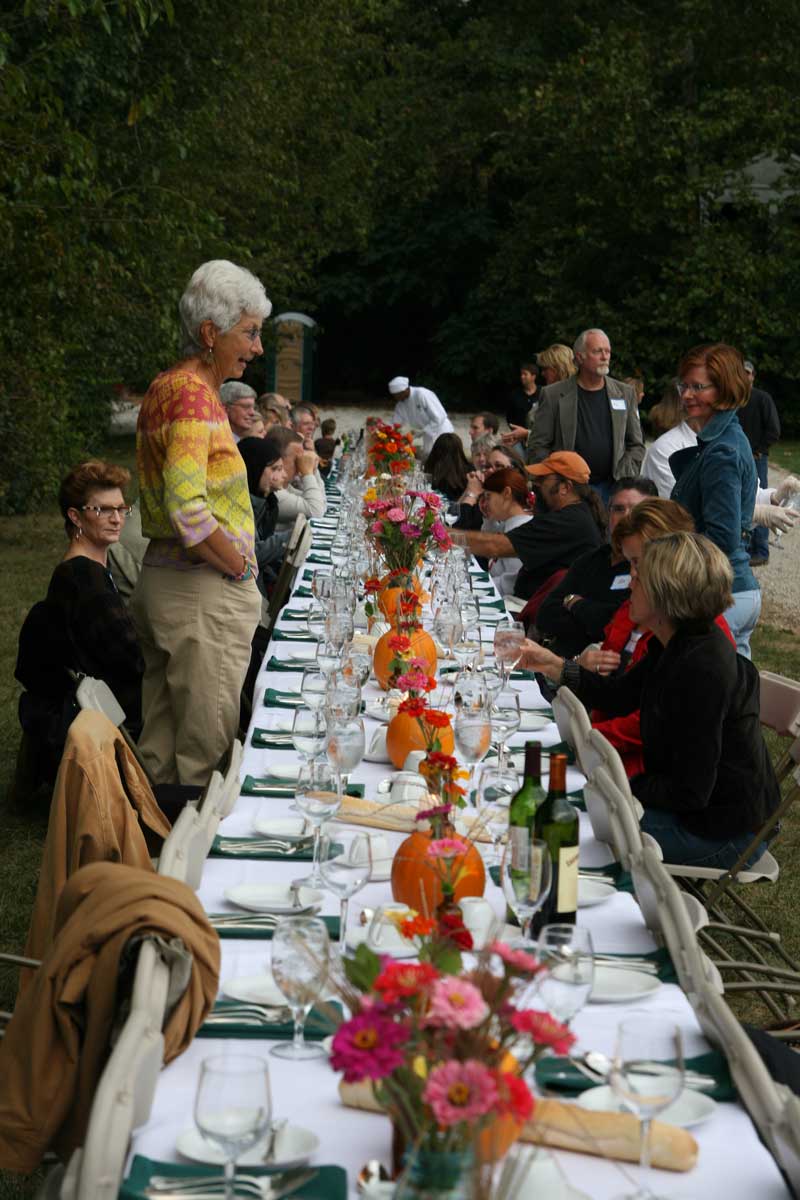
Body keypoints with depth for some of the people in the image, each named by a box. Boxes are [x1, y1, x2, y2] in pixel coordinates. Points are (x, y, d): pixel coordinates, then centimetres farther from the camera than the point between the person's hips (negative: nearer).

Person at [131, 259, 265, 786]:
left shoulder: (170, 386, 13)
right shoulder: (193, 394, -17)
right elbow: (188, 510, -27)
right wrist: (240, 566, -14)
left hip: (165, 579, 10)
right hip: (203, 592, -10)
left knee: (164, 741, 16)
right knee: (206, 745, 0)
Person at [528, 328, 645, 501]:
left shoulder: (624, 393, 11)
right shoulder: (553, 395, 2)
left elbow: (637, 445, 14)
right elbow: (537, 447, 1)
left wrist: (625, 479, 0)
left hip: (611, 488, 2)